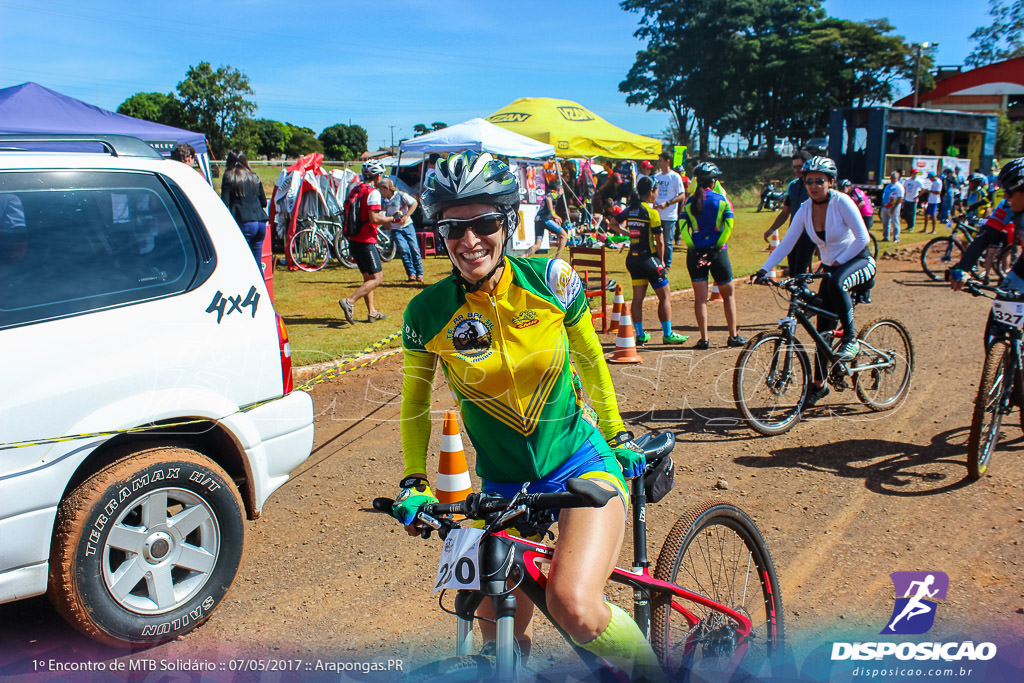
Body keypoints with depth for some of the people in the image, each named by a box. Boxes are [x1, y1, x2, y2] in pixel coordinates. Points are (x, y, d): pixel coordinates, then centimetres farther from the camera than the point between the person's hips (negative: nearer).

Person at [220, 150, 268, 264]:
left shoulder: (228, 177, 2)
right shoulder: (254, 177, 16)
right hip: (261, 223, 5)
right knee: (257, 263, 11)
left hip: (244, 222, -5)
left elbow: (225, 203, -4)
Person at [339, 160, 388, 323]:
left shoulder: (355, 190, 13)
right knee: (377, 278, -5)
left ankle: (372, 312, 18)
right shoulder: (373, 192, -12)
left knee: (368, 277, 17)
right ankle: (349, 302, -17)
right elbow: (374, 218, -22)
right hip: (366, 242, -9)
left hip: (354, 241, 9)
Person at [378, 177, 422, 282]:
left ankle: (419, 274, 8)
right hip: (395, 229, 2)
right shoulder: (383, 200, 7)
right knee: (403, 249, -16)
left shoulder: (401, 195, -6)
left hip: (407, 226, -2)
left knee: (414, 249, -4)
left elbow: (414, 203, -6)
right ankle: (411, 274, -10)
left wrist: (406, 216, -13)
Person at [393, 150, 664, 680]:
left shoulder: (550, 280, -12)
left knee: (573, 604, -25)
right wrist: (413, 483, -2)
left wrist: (618, 437, 11)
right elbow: (415, 404, 6)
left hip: (582, 463, -2)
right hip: (504, 485, 2)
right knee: (502, 638, 7)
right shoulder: (427, 313, -11)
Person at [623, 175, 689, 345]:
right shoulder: (651, 212, -14)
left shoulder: (630, 209, 4)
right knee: (664, 297, 6)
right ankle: (668, 334, 10)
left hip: (633, 259, 7)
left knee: (637, 298, 10)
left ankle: (640, 334, 14)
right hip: (649, 259, -7)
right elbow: (660, 241, -13)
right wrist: (661, 261, -1)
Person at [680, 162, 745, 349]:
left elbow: (683, 229, -7)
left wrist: (693, 248, -7)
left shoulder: (689, 203, 2)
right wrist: (718, 246, -7)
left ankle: (704, 338, 0)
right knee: (728, 294, 13)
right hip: (717, 252, -1)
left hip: (695, 253, 1)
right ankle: (733, 335, 15)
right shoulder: (722, 200, -2)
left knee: (700, 297, 3)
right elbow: (729, 226, -10)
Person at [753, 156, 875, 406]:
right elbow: (786, 243, -7)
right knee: (823, 329, 0)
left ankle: (851, 339, -21)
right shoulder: (805, 210, -4)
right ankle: (819, 384, 12)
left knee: (837, 283, -40)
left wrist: (839, 262, -25)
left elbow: (863, 238, -20)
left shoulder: (842, 202, -17)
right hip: (831, 268, 5)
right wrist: (764, 269, -18)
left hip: (859, 262, -5)